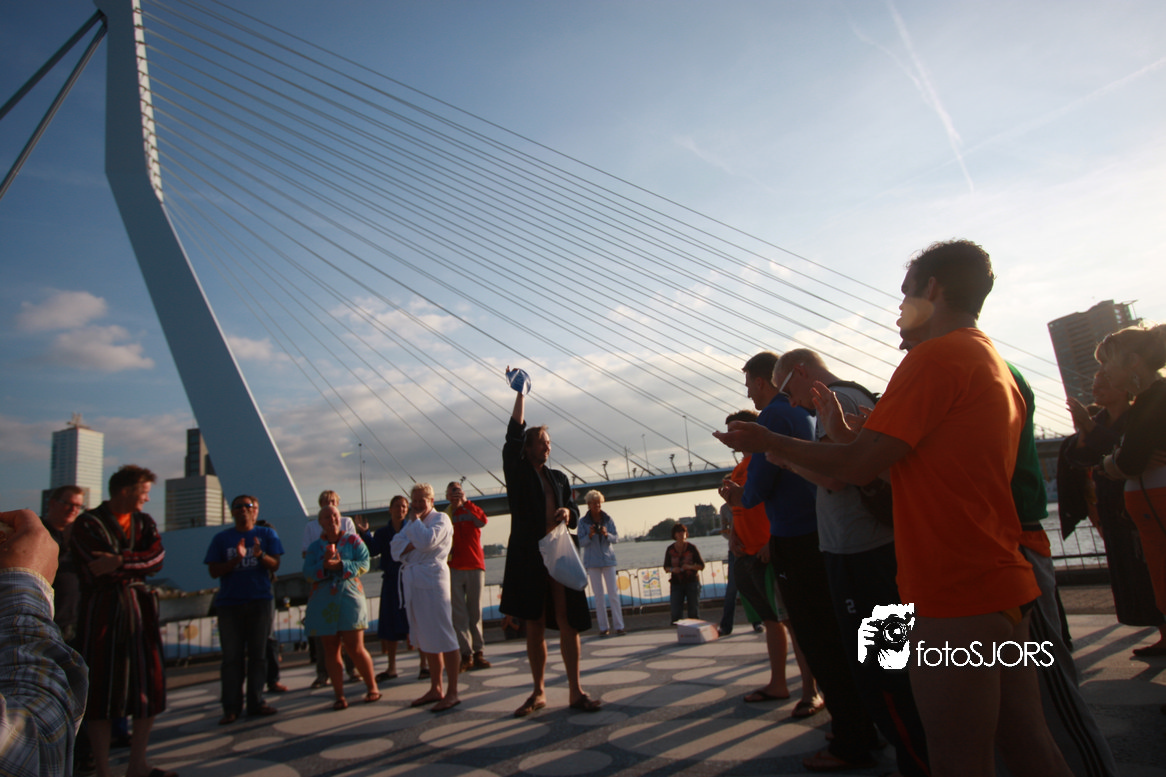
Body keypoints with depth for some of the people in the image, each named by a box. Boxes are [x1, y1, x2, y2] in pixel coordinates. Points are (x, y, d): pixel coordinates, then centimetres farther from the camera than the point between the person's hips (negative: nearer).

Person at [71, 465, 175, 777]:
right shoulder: (87, 524, -4)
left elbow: (158, 558, -4)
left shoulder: (144, 522, 13)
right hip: (101, 609, -5)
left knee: (151, 683, 5)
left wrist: (120, 561, -16)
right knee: (100, 689, 0)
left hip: (139, 608, 5)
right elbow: (99, 571, -14)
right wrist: (138, 562, -6)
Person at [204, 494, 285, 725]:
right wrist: (236, 560, -16)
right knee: (232, 657, 1)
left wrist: (261, 554, -21)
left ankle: (256, 703, 9)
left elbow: (275, 566, -1)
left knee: (258, 654, 3)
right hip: (229, 603, 0)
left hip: (260, 601, 0)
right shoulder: (221, 538, 7)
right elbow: (213, 571, 1)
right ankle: (231, 708, 5)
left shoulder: (267, 534, 6)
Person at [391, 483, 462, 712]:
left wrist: (416, 520, -7)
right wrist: (411, 544, -11)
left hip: (432, 579, -8)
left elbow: (426, 541, -21)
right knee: (425, 639, 14)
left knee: (442, 638, -7)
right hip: (412, 581, 9)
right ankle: (435, 689, 23)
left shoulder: (440, 519, -4)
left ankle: (452, 693, -3)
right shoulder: (411, 522, 20)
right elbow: (396, 545, 8)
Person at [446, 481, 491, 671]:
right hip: (454, 570, 0)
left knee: (475, 612, 4)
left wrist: (465, 502, -16)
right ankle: (467, 655, 0)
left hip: (475, 567, 0)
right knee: (459, 614, -3)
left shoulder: (471, 511, 9)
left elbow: (483, 521, -14)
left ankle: (478, 652, 9)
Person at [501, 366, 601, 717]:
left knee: (567, 621, -1)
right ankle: (539, 692, 16)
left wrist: (567, 512, -9)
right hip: (528, 556, -2)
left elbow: (574, 516, 16)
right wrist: (520, 393, -7)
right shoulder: (517, 472, 6)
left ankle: (576, 691, 6)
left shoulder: (559, 478, 17)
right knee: (534, 625, 5)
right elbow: (514, 435, -7)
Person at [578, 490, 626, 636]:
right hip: (592, 562, -1)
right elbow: (580, 543, -3)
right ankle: (603, 627, 7)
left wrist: (607, 534, -18)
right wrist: (590, 535, -20)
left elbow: (616, 538, 2)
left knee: (613, 593, -2)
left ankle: (619, 626, 2)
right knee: (599, 595, 1)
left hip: (608, 559, 1)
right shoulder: (583, 521, -1)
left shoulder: (608, 519, 4)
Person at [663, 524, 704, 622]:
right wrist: (672, 569, -15)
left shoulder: (692, 548, -4)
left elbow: (701, 565, 0)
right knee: (676, 614, -10)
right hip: (676, 584, 1)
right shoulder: (670, 550, 0)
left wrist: (690, 567, -19)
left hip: (692, 582, -1)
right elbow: (666, 567, 8)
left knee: (694, 613, -2)